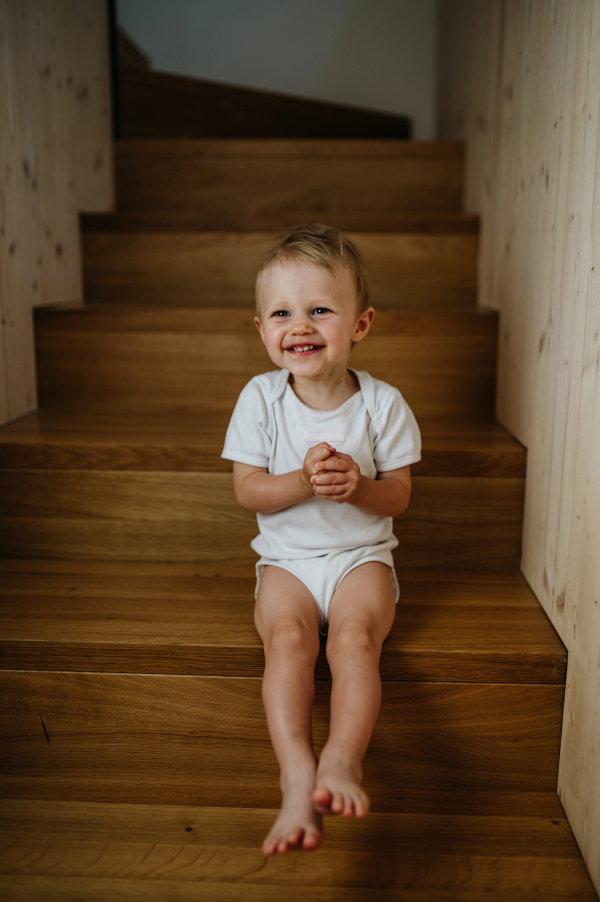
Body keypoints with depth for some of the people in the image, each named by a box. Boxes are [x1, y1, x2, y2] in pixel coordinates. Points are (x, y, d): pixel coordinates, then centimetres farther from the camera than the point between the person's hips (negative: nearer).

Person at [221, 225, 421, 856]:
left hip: (361, 555, 0)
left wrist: (357, 485, -24)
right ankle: (298, 775, -35)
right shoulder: (260, 399, -4)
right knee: (286, 637, -27)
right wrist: (304, 481, -23)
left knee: (354, 637, -29)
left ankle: (341, 759, -36)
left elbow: (398, 497, -1)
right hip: (287, 557, 0)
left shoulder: (383, 404, -5)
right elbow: (247, 491, -5)